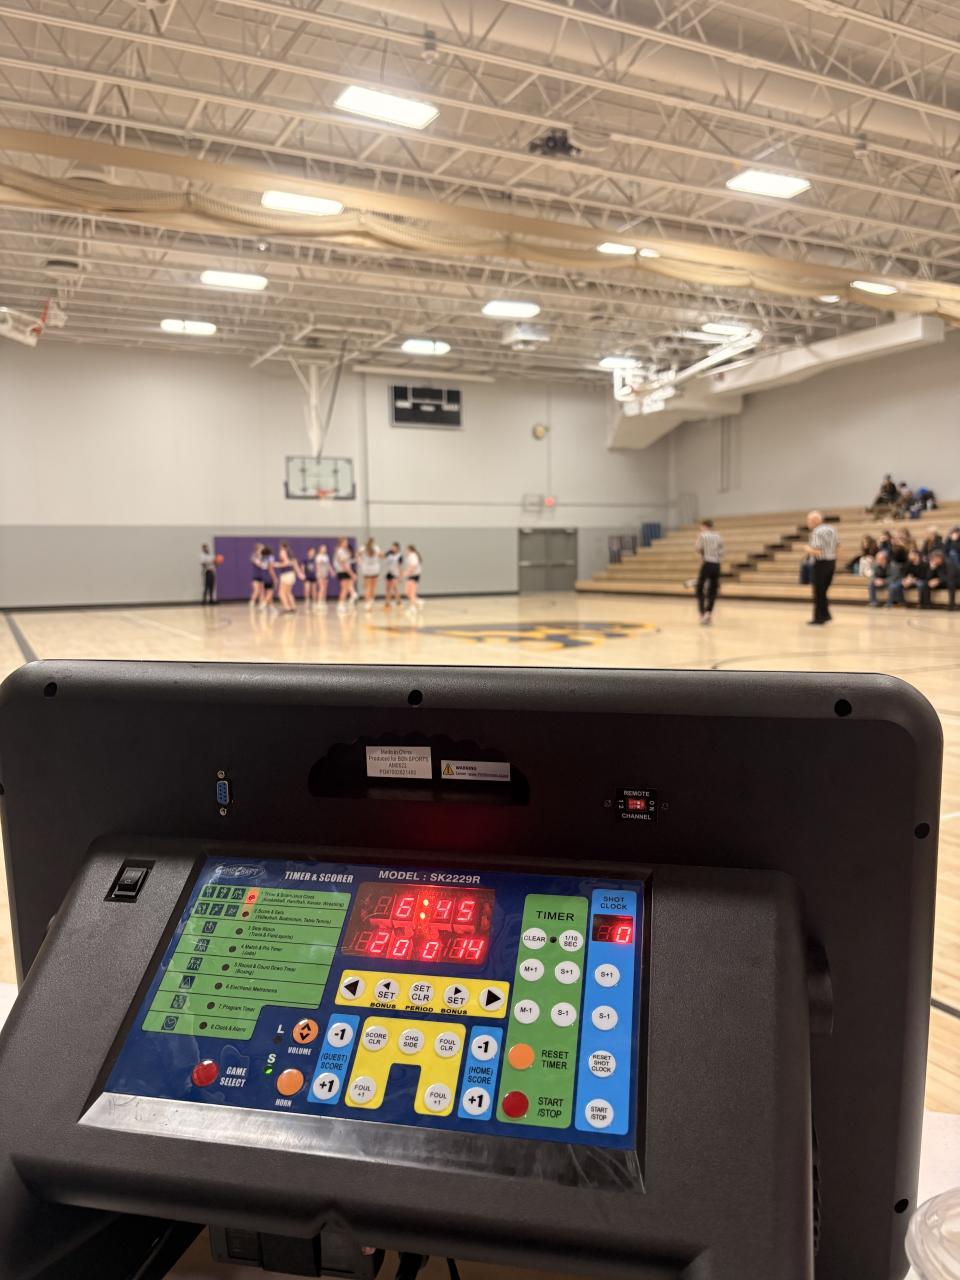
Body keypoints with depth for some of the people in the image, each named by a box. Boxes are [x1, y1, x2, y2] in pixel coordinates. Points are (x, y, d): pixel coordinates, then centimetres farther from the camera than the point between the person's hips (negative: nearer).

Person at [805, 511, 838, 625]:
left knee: (818, 593, -1)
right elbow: (837, 544, 15)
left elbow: (816, 551, -23)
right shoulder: (831, 529, 9)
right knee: (823, 591, 17)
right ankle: (825, 615, 18)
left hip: (820, 563, -8)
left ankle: (818, 619, 3)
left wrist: (808, 549, -5)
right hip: (832, 561, 8)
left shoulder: (817, 532, -17)